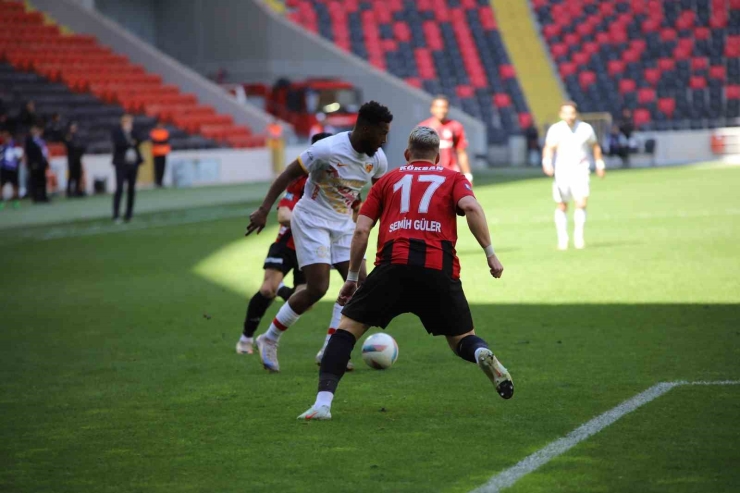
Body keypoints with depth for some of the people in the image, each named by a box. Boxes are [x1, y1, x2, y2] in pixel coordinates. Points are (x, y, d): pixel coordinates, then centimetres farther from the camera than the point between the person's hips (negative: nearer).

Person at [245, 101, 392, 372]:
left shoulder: (377, 158, -5)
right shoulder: (327, 150, -25)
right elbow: (287, 175, -18)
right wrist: (264, 210, -21)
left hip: (343, 222, 7)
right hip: (312, 220, -7)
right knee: (317, 288, -14)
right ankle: (269, 340, 4)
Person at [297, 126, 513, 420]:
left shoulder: (388, 180, 24)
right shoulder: (453, 178, 22)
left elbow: (361, 230, 16)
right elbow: (471, 207, -1)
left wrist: (352, 279, 22)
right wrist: (490, 253, 0)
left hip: (394, 266, -1)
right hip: (440, 270, 1)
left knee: (348, 327, 11)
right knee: (461, 339, 18)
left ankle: (323, 402, -7)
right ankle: (483, 355, -19)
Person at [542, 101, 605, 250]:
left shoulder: (586, 129, -2)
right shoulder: (555, 129, -8)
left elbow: (595, 146, 14)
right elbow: (549, 148, -19)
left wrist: (600, 164, 19)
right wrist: (547, 163, -37)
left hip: (580, 171, 0)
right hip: (561, 170, 0)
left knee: (581, 203, -16)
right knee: (562, 207, 5)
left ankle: (579, 235, 0)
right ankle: (562, 238, 20)